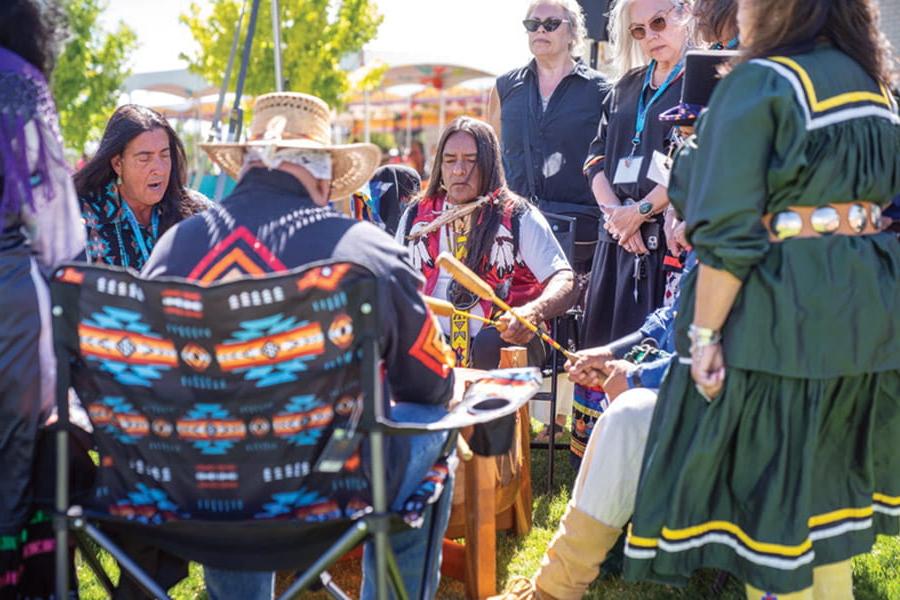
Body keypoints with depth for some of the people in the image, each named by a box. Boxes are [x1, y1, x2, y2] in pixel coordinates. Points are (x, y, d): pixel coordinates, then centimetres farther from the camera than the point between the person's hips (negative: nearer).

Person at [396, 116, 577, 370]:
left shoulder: (519, 217, 3)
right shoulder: (415, 217, 16)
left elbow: (565, 282, -7)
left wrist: (532, 313, -29)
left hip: (504, 341, -2)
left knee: (492, 343, -35)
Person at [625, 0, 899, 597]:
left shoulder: (762, 82, -12)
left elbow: (728, 232, -17)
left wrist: (703, 333, -13)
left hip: (779, 316, -7)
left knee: (769, 486, 4)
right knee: (828, 480, 19)